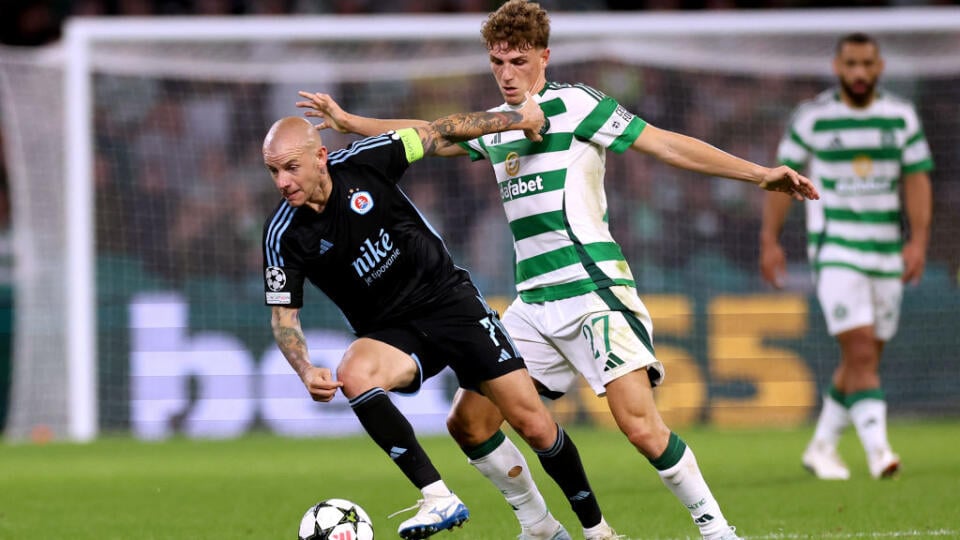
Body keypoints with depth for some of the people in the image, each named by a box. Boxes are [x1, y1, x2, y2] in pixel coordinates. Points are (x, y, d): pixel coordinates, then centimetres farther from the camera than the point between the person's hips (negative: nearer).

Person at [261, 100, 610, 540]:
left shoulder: (363, 161, -14)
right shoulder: (283, 235, -13)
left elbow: (438, 134, 0)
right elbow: (284, 314, -7)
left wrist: (514, 119, 2)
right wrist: (305, 370, -26)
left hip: (448, 299, 0)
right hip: (389, 333, 0)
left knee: (533, 425, -6)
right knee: (352, 375, -35)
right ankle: (438, 499, -33)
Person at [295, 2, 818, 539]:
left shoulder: (572, 104, -5)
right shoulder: (495, 127, 16)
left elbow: (665, 143, -9)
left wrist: (760, 174, -15)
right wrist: (348, 122, 36)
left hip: (592, 289, -8)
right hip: (535, 303, 8)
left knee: (639, 423, -22)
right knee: (469, 423, 4)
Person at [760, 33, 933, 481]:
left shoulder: (901, 116, 4)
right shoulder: (812, 117, -3)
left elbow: (917, 179, 4)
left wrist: (919, 240, -9)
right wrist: (770, 240, 0)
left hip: (887, 254, 4)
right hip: (835, 252, -4)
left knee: (866, 360, 10)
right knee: (860, 353, -17)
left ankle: (822, 447, 26)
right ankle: (877, 449, -24)